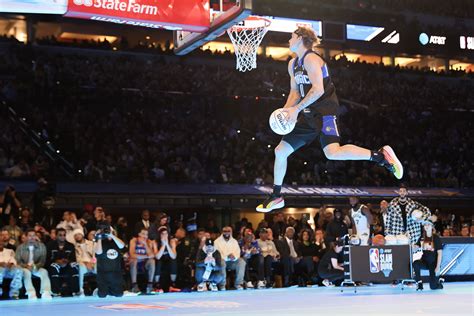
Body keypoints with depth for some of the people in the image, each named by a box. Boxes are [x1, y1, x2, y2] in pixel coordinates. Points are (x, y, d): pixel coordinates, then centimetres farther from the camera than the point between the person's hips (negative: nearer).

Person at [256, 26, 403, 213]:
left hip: (325, 111, -9)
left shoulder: (311, 59, -12)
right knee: (280, 151, 8)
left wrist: (296, 109, -21)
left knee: (332, 152, -31)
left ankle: (381, 155, -20)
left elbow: (318, 89, -21)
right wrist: (286, 111, 4)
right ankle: (276, 197, 20)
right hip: (309, 114, 9)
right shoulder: (293, 64, 17)